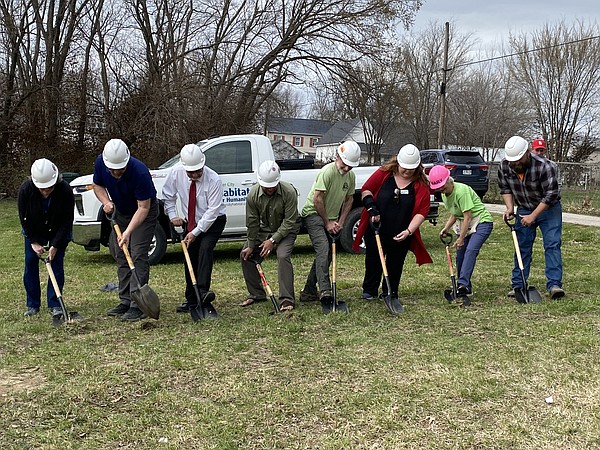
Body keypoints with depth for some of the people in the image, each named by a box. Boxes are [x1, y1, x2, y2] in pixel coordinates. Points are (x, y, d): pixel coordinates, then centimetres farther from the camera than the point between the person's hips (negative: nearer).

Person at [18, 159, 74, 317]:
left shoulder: (65, 190, -32)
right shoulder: (25, 189, -28)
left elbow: (67, 221, -22)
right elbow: (24, 218, -15)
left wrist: (55, 245, -23)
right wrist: (34, 242, -15)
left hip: (58, 232, -1)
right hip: (34, 231, 2)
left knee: (57, 263, -8)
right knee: (30, 262, -1)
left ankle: (55, 304, 0)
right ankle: (33, 304, 10)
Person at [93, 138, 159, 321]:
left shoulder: (140, 172, -36)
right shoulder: (100, 162, -19)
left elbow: (143, 208, -31)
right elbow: (98, 185, 0)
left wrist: (128, 231, -40)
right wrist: (106, 202, -20)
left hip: (144, 212, -6)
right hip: (120, 212, 6)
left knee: (138, 255, -15)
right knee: (121, 256, 5)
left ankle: (138, 306, -13)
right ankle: (125, 301, 12)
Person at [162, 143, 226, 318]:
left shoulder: (213, 180, -27)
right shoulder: (176, 174, -14)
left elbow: (213, 210, -26)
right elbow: (168, 194, 7)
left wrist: (196, 232, -25)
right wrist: (172, 214, -4)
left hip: (213, 221, -5)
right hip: (190, 222, 5)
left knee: (205, 249, -28)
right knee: (190, 259, 5)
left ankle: (203, 292, -34)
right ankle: (191, 300, 17)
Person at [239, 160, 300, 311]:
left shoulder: (289, 192, -29)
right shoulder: (253, 194, -19)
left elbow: (289, 221, -24)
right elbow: (252, 222, -9)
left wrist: (273, 240, -26)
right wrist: (251, 245, -6)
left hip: (286, 230, -5)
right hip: (264, 229, 5)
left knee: (283, 256, -27)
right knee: (245, 255, 0)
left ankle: (287, 300, -23)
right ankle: (256, 294, 13)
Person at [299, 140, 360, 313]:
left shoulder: (351, 176, 2)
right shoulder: (327, 171, -21)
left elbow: (348, 200, 12)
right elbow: (317, 199, -21)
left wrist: (340, 222, 2)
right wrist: (327, 223, -14)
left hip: (331, 219, 8)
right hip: (313, 214, -8)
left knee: (326, 255, 10)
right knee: (323, 249, -23)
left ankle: (309, 292, 22)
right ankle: (325, 294, -30)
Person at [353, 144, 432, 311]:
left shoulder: (421, 184, -7)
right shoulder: (384, 173, -8)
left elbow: (422, 211, -10)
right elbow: (366, 189, 1)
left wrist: (408, 231, -20)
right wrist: (372, 208, -14)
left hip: (401, 234, 1)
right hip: (376, 228, 0)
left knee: (396, 262, 9)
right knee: (373, 259, 7)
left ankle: (390, 292, 25)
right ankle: (369, 290, 23)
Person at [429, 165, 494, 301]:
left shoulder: (461, 191, -24)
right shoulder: (444, 194, 3)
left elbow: (467, 217, -23)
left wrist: (461, 238, -20)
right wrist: (446, 228, 0)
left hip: (481, 222, -9)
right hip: (463, 224, 9)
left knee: (470, 250, -26)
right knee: (460, 255, 4)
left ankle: (463, 284, -32)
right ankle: (465, 289, 14)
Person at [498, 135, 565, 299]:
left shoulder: (544, 166, -28)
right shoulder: (504, 166, -14)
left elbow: (551, 195, -25)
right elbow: (504, 188, 2)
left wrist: (533, 216, -24)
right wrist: (509, 208, -12)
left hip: (548, 209, -4)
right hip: (524, 210, 4)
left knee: (552, 245, -12)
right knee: (522, 247, 4)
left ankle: (554, 284, -13)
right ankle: (518, 285, 10)